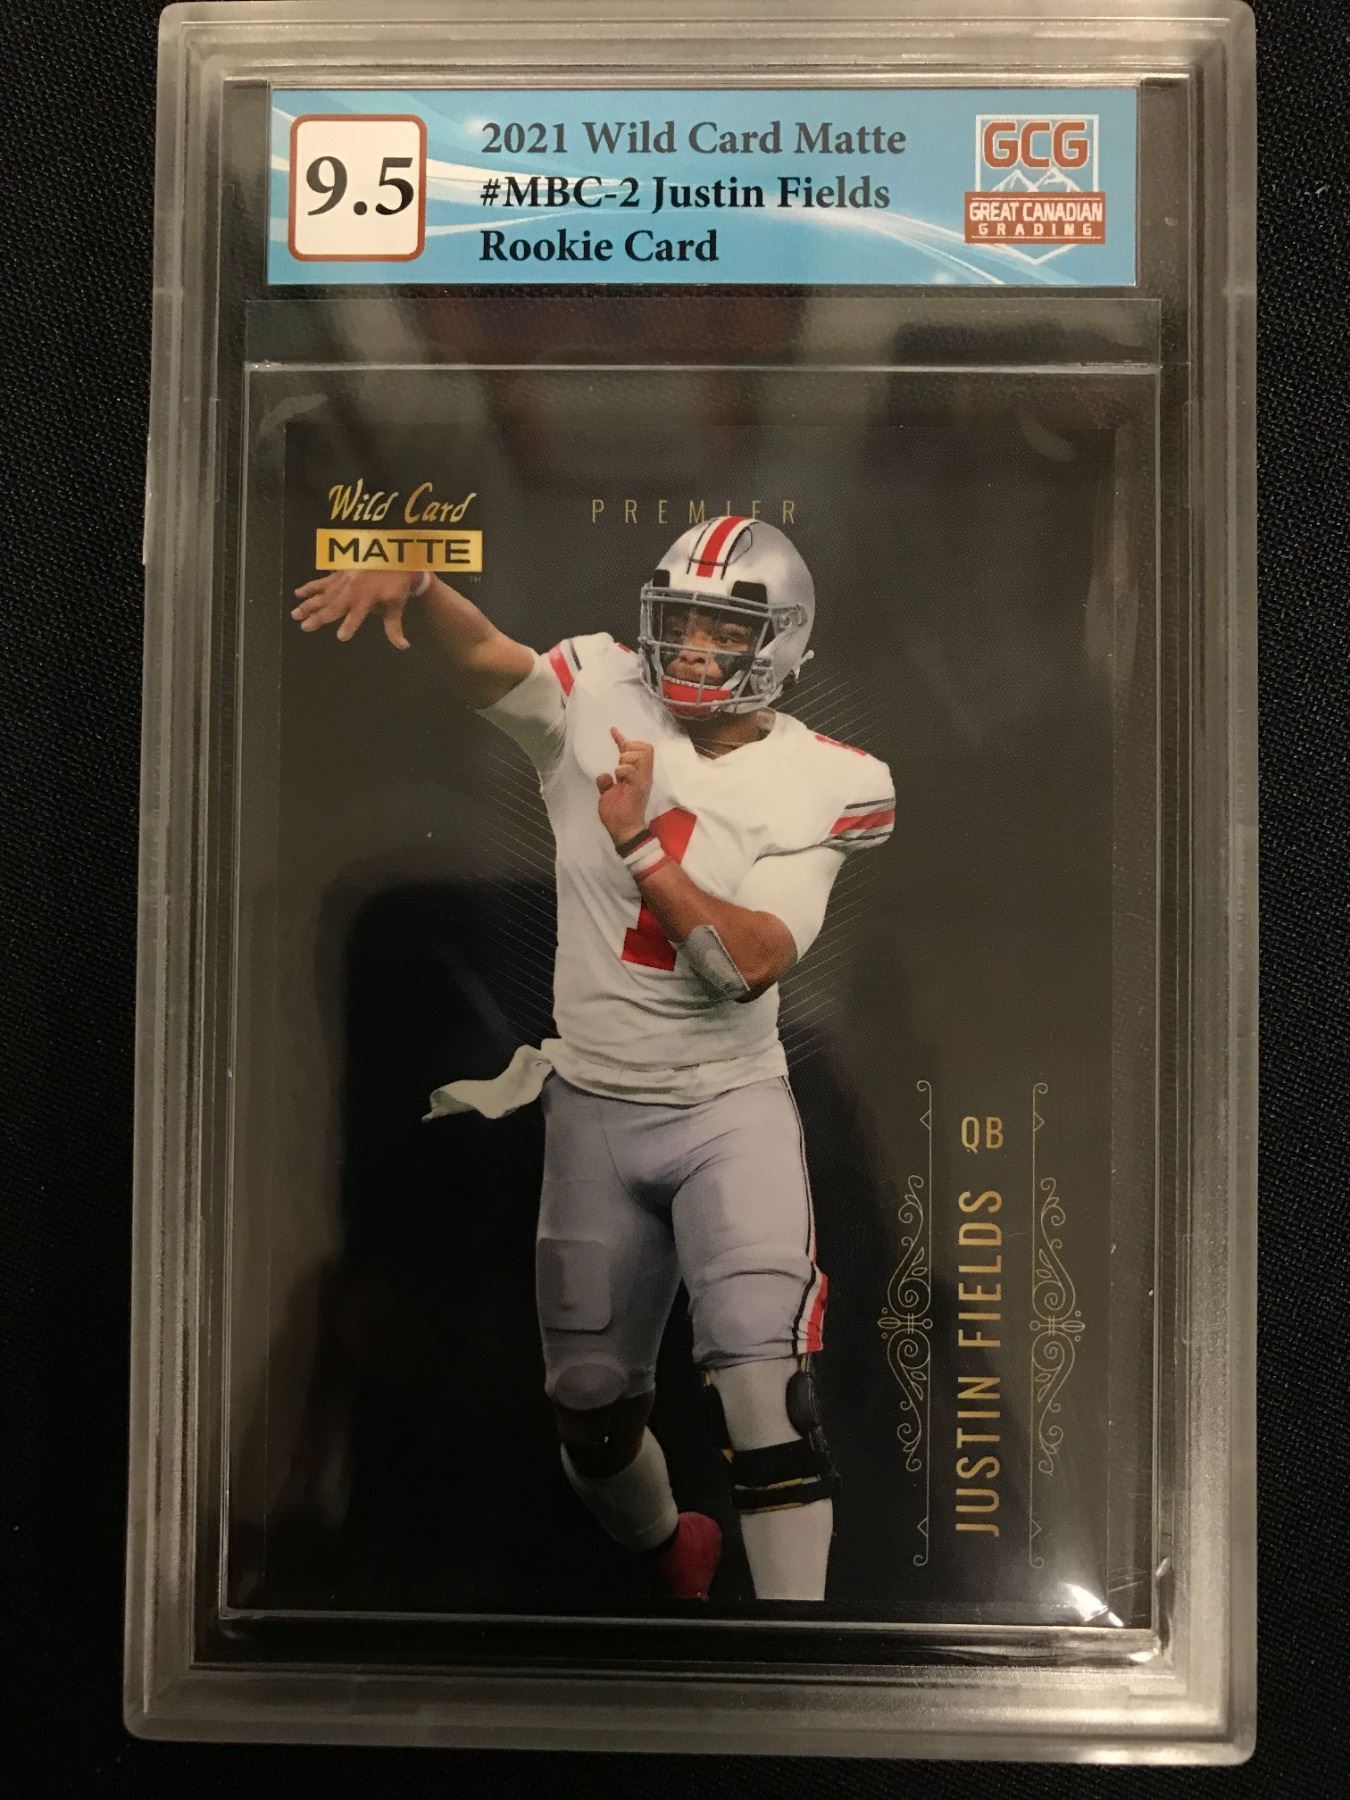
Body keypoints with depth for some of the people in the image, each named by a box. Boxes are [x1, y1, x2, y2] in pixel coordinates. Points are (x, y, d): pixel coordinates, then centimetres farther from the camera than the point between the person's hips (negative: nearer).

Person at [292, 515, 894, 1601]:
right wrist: (406, 582, -42)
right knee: (592, 1405, 14)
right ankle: (671, 1550, 44)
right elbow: (485, 656, -23)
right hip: (592, 1104, 3)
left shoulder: (815, 782, -8)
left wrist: (641, 841, -24)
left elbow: (753, 963, -19)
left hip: (728, 1109, -2)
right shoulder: (601, 701, -4)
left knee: (763, 1383, -15)